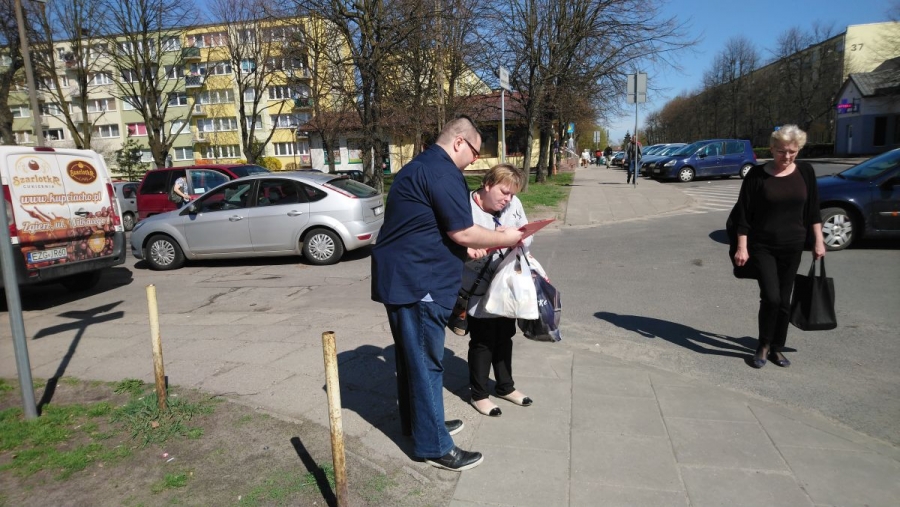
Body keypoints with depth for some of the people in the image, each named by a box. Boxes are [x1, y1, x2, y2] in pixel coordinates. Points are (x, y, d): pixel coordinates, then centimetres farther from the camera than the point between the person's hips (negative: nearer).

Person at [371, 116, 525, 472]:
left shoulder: (421, 166, 19)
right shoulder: (442, 172, -15)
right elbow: (462, 232, -18)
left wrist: (469, 249, 18)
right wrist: (504, 239, -3)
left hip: (401, 276, 11)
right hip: (417, 280, -11)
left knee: (412, 356, 19)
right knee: (426, 361, -2)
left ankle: (417, 422, 34)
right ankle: (434, 446, 9)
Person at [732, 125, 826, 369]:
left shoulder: (805, 172, 2)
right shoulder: (757, 174, -9)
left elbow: (812, 210, 10)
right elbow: (744, 214, -7)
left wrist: (818, 241, 7)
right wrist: (742, 247, -10)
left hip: (793, 247, 3)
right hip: (762, 246, -3)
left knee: (784, 300, 8)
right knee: (771, 297, -12)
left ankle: (777, 348, 24)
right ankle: (763, 346, 9)